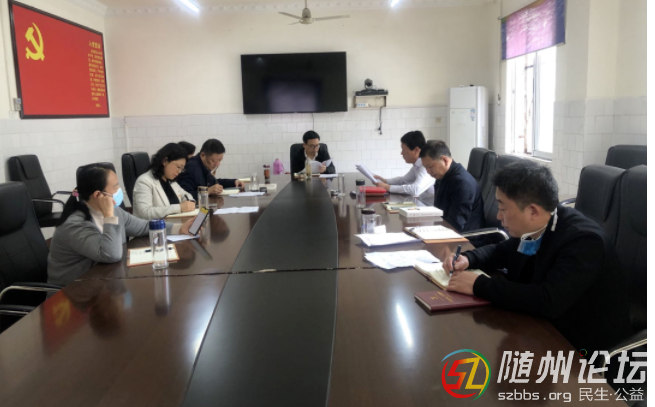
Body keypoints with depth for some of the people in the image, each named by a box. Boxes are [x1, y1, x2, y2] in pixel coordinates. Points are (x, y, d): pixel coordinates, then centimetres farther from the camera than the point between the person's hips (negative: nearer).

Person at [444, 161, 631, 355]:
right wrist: (468, 259, -5)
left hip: (583, 346, -7)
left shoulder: (583, 240, -27)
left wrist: (479, 285, -31)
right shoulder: (532, 228, -5)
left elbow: (548, 302, -38)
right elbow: (502, 251, 15)